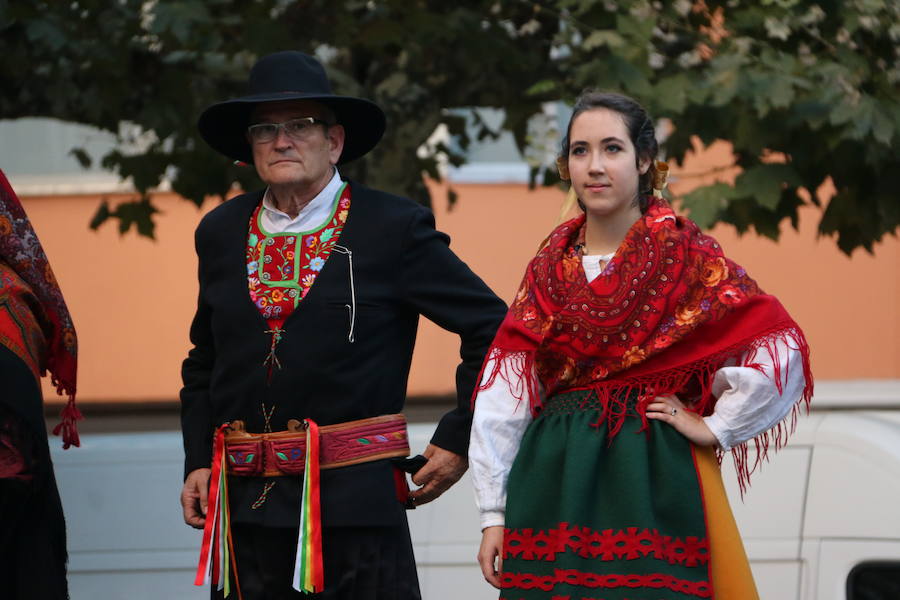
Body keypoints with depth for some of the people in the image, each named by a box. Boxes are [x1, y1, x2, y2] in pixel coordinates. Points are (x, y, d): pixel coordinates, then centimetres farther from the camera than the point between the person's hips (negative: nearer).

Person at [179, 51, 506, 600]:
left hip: (355, 508, -4)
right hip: (244, 508, 4)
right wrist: (198, 461, 12)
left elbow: (492, 326, 2)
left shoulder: (395, 228, -1)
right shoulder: (222, 234, 12)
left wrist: (458, 441, 0)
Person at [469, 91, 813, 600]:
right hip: (552, 483, 4)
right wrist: (494, 513, 2)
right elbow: (503, 396, 7)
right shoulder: (549, 267, 11)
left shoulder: (684, 253, -1)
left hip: (650, 482, -4)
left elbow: (781, 350, -8)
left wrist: (716, 428, -7)